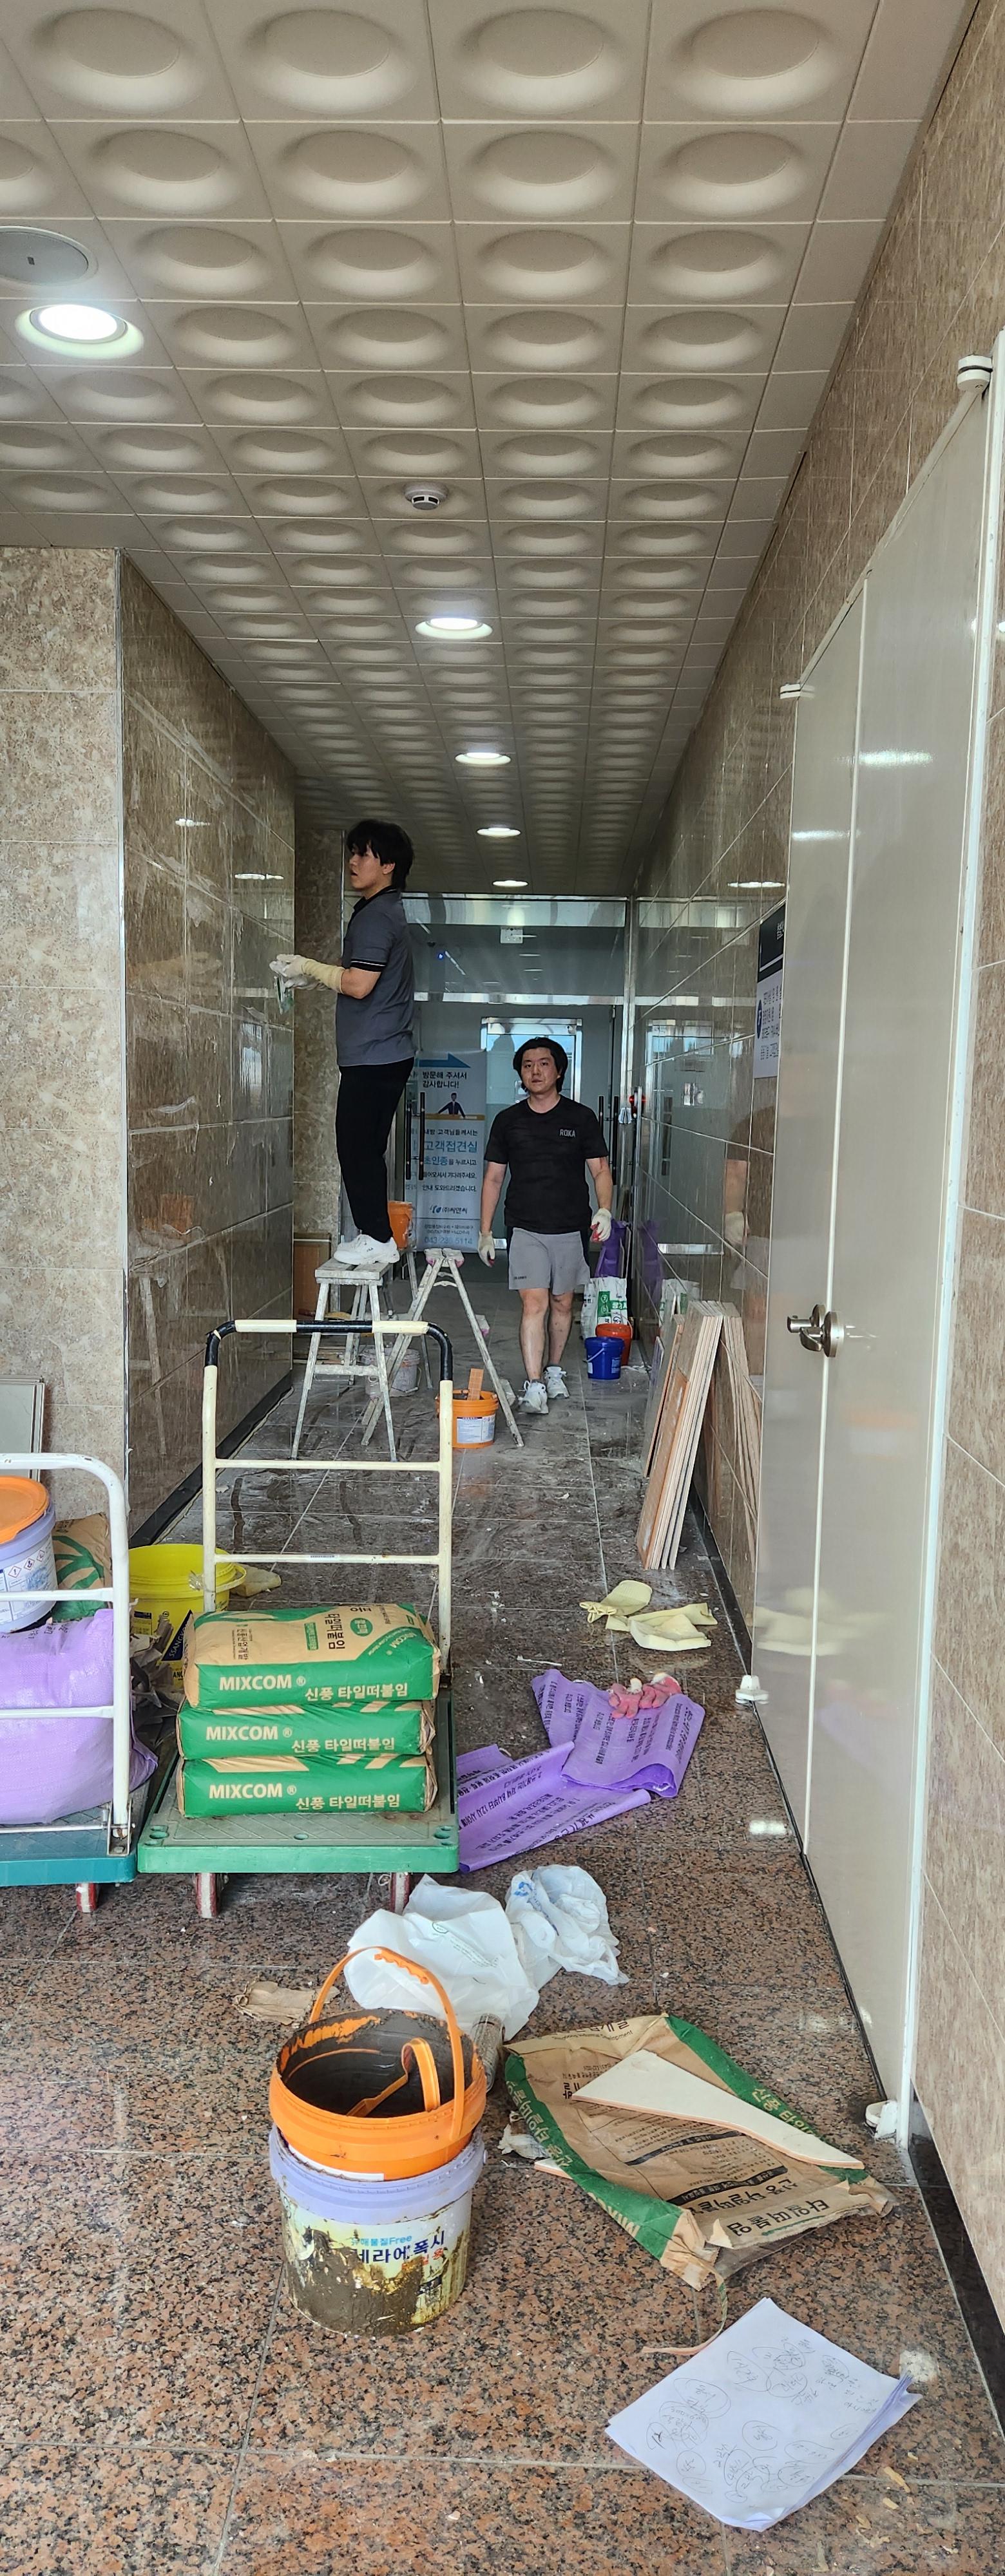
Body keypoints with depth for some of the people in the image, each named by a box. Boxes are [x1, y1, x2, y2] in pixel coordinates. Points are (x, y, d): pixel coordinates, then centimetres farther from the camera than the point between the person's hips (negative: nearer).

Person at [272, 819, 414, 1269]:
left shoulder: (377, 915, -14)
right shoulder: (385, 911, 19)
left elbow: (358, 984, -22)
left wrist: (309, 968, -9)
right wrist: (309, 974, 13)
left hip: (373, 1056, -10)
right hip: (383, 1053, 10)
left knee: (357, 1146, -6)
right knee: (364, 1148, 13)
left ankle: (376, 1238, -1)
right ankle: (376, 1237, 19)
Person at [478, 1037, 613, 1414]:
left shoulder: (581, 1118, 2)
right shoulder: (508, 1121, 5)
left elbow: (600, 1170, 3)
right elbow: (493, 1178, 9)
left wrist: (604, 1209, -16)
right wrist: (485, 1231, 6)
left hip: (570, 1228, 1)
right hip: (525, 1228, -1)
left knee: (562, 1302, 12)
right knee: (534, 1303, -11)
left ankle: (553, 1368, 31)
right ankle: (534, 1385, -13)